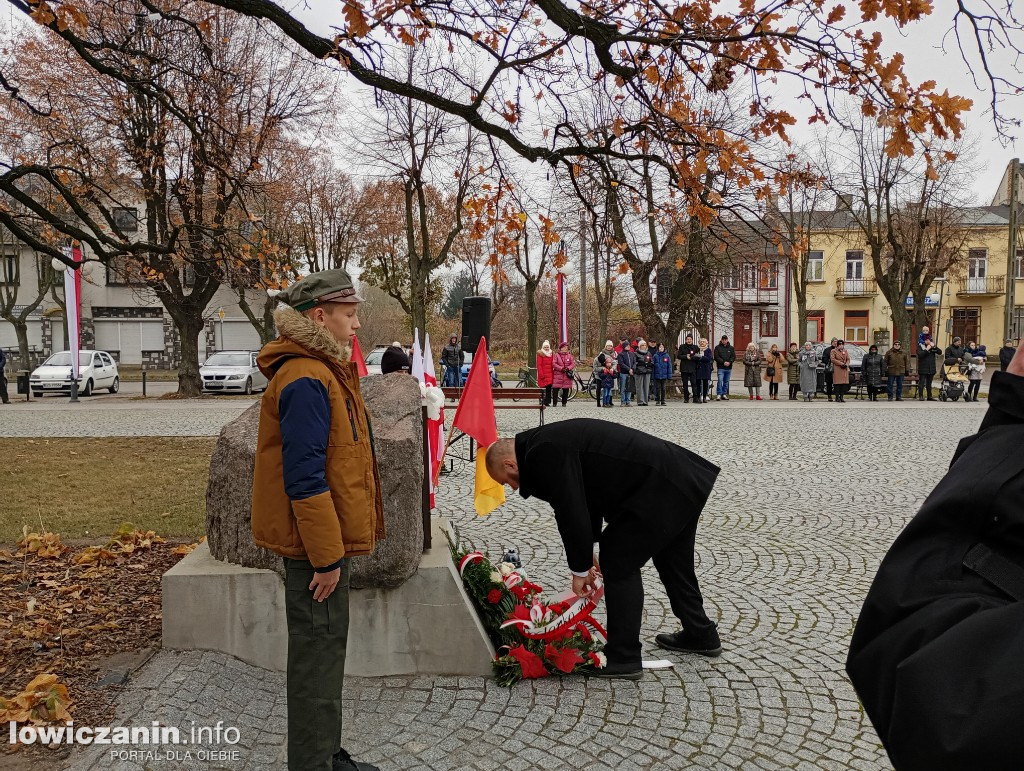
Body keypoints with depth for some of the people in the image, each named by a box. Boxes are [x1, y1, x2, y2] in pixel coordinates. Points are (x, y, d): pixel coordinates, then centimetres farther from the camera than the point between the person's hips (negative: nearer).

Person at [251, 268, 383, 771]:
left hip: (328, 539, 10)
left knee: (326, 648, 19)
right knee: (318, 651, 2)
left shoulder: (326, 371, 14)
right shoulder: (306, 380, -20)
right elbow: (304, 477, -24)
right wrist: (326, 555, -21)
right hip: (316, 544, -10)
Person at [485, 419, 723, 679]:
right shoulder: (550, 441, 17)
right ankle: (700, 635, 41)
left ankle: (623, 658, 11)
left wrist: (580, 569, -1)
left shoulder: (543, 454, -15)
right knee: (673, 564, 25)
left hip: (660, 490, -10)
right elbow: (585, 499, 25)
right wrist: (588, 554, 26)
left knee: (620, 564, 1)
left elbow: (571, 513, -15)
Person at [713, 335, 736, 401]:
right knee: (720, 381, -13)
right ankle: (719, 394, -10)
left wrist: (729, 362, -13)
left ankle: (724, 394, 15)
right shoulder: (717, 347, 2)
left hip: (729, 368, 4)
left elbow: (733, 356, 5)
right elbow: (716, 357, -5)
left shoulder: (731, 348, 12)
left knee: (726, 382, 8)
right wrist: (723, 362, -15)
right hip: (721, 367, -4)